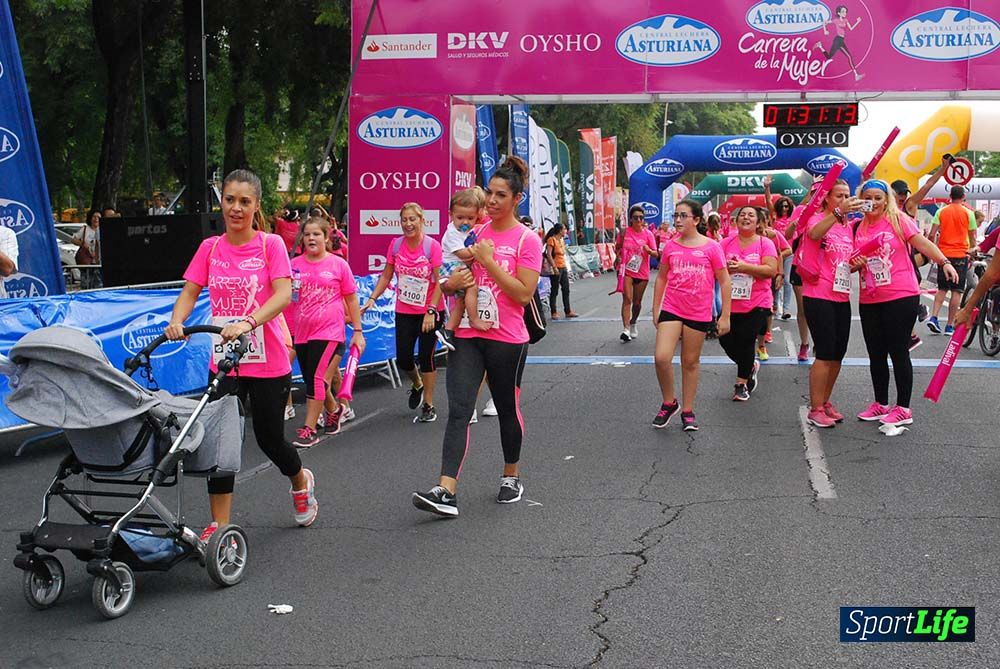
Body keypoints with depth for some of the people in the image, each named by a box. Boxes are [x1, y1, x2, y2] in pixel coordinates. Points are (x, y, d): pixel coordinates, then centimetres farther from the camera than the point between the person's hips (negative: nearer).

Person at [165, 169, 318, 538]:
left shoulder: (271, 244, -6)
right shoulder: (210, 248, 5)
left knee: (269, 438, 9)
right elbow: (190, 292, 1)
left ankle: (301, 480, 41)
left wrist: (247, 322, -34)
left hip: (268, 362, -3)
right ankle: (220, 525, 4)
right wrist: (176, 321, -20)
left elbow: (283, 295, -18)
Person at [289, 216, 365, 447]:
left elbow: (351, 300, 3)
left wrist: (358, 331, 2)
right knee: (311, 379, 14)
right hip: (302, 333, 4)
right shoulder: (295, 265, 5)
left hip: (329, 332, -4)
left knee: (316, 377, -13)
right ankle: (334, 410, 41)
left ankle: (309, 430, -7)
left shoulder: (338, 264, -2)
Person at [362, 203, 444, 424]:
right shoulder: (396, 244, -1)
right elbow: (386, 276, 7)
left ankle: (428, 406, 13)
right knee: (403, 358, 3)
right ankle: (417, 384, 37)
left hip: (430, 312, -4)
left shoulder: (432, 246, -14)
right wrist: (372, 298, -4)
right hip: (404, 312, 4)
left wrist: (431, 311, -19)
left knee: (426, 357, 0)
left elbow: (439, 282, -14)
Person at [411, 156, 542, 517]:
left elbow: (524, 293, -14)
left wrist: (489, 261, -16)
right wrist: (452, 282, -2)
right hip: (468, 335, 4)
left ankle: (511, 475, 34)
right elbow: (457, 274, 22)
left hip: (507, 339, -4)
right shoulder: (476, 233, 10)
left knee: (507, 409, 11)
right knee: (458, 410, -9)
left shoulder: (527, 240, -6)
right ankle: (446, 491, -16)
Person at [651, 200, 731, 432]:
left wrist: (725, 316, -4)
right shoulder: (670, 246, 3)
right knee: (661, 358, -12)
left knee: (690, 362, 10)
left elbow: (724, 282, -2)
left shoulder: (711, 247, -6)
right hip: (671, 309, 2)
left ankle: (687, 411, 22)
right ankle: (669, 403, 10)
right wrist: (655, 310, 11)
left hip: (698, 314, -2)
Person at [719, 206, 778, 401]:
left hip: (756, 305, -4)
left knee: (745, 342, -4)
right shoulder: (727, 243, 6)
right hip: (731, 304, 4)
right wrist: (726, 267, -17)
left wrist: (744, 267, -22)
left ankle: (741, 384, 14)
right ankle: (751, 367, 32)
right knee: (726, 340, 2)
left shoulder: (765, 243, -3)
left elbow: (771, 270, -14)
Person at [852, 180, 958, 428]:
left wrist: (944, 262, -25)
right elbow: (855, 261, 17)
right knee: (876, 354, 12)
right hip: (870, 300, 6)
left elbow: (922, 242, -12)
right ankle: (881, 404, 26)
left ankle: (903, 408, 6)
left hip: (901, 298, -5)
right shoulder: (859, 227, 10)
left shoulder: (898, 219, -4)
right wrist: (855, 264, -6)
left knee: (898, 352, -2)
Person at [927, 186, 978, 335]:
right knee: (956, 291, 1)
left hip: (943, 254, 3)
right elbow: (972, 236, 3)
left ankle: (933, 317, -2)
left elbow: (932, 234, -1)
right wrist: (973, 250, 19)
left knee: (942, 288, 15)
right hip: (960, 255, -3)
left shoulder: (941, 211, 3)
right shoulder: (968, 212, -2)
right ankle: (950, 326, 1)